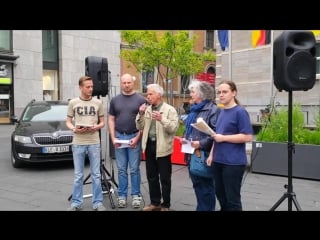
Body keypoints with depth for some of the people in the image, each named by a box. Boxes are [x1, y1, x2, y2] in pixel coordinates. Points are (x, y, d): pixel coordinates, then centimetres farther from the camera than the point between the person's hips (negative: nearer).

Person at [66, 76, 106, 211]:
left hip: (94, 143, 0)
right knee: (78, 175, 8)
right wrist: (74, 129, -13)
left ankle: (98, 203, 15)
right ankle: (76, 203, 19)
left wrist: (96, 127, -12)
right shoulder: (73, 103, 3)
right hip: (78, 143, 0)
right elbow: (68, 122, 8)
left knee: (96, 175, 5)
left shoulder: (98, 103, 4)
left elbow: (102, 122, 10)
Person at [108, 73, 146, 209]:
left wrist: (137, 138, -10)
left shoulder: (141, 100, 0)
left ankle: (136, 195, 13)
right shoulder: (115, 100, 9)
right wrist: (113, 138, -1)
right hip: (119, 137, 2)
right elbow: (111, 119, 9)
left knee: (134, 169, 3)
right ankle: (122, 195, 16)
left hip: (134, 137, -2)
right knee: (121, 169, 8)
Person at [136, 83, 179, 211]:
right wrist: (140, 114, -6)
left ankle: (165, 205, 18)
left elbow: (174, 128, -16)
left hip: (162, 147, -6)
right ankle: (155, 202, 29)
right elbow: (140, 127, 9)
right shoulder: (147, 109, 10)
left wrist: (162, 119, -27)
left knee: (164, 178, 4)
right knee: (151, 176, 14)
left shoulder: (170, 109, -7)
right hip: (149, 145, 6)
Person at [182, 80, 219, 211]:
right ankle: (201, 208, 31)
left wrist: (201, 143, -24)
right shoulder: (194, 109, 14)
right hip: (193, 153, 9)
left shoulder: (212, 109, -14)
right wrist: (184, 137, 7)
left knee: (206, 187, 4)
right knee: (197, 185, 18)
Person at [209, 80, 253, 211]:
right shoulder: (221, 111, 12)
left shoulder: (240, 112, -11)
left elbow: (247, 137, -17)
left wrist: (223, 138, -17)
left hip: (233, 162, -8)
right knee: (220, 195, 17)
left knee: (232, 199, 3)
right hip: (218, 161, 8)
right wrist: (211, 155, 14)